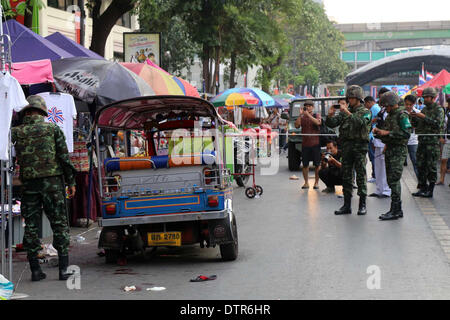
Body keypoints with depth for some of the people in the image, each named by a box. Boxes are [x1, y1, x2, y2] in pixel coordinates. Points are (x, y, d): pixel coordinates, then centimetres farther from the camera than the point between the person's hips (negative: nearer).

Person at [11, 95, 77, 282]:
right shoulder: (53, 129, 2)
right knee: (59, 224, 3)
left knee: (31, 225, 8)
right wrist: (71, 182, 5)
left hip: (28, 183, 1)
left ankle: (35, 270, 7)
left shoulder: (15, 132, 5)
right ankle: (64, 269, 1)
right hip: (52, 181, -1)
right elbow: (64, 158, 0)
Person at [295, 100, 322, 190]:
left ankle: (316, 182, 8)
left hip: (315, 143, -2)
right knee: (305, 164, 3)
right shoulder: (302, 117, 9)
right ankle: (306, 182, 12)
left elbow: (318, 122, -17)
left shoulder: (317, 115, 4)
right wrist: (301, 115, -12)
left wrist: (308, 115, -19)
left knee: (317, 164, 0)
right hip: (305, 144, 2)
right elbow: (297, 125, -6)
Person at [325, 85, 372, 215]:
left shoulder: (365, 112, 1)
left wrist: (348, 113, -24)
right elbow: (331, 124, 8)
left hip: (360, 145, -5)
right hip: (347, 145, 5)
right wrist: (330, 115, -11)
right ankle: (347, 205, 10)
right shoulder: (345, 112, 15)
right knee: (346, 176, 5)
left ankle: (362, 205, 1)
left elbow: (360, 123, -20)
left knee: (361, 175, -4)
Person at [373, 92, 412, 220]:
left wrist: (388, 133, -18)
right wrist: (379, 132, 6)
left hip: (398, 151, -9)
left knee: (394, 180, -12)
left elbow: (406, 133, -19)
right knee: (391, 180, 10)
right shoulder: (389, 116, 18)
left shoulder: (402, 115, -10)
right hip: (390, 150, 9)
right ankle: (396, 210, 17)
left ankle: (396, 210, -11)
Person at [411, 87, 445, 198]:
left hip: (433, 142, -7)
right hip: (422, 141, 7)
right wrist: (413, 117, -2)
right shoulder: (424, 109, 17)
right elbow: (416, 125, 18)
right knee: (421, 166, 8)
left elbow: (437, 123, -18)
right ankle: (422, 188, 17)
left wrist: (424, 117, -19)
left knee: (431, 167, -4)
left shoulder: (439, 110, -4)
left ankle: (430, 191, 0)